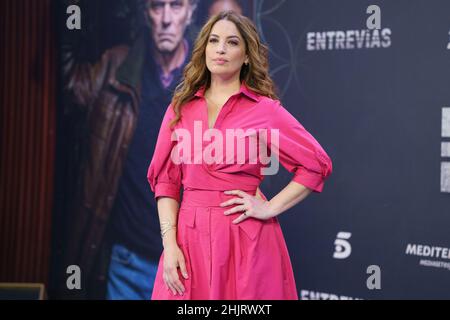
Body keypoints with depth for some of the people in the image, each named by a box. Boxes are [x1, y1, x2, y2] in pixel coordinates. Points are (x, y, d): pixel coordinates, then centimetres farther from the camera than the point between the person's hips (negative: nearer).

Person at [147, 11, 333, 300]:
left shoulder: (265, 109, -2)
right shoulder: (180, 107, 7)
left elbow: (318, 164, 0)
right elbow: (166, 179, 6)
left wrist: (270, 208, -7)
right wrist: (169, 243, -4)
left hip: (246, 238, -3)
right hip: (189, 235, 3)